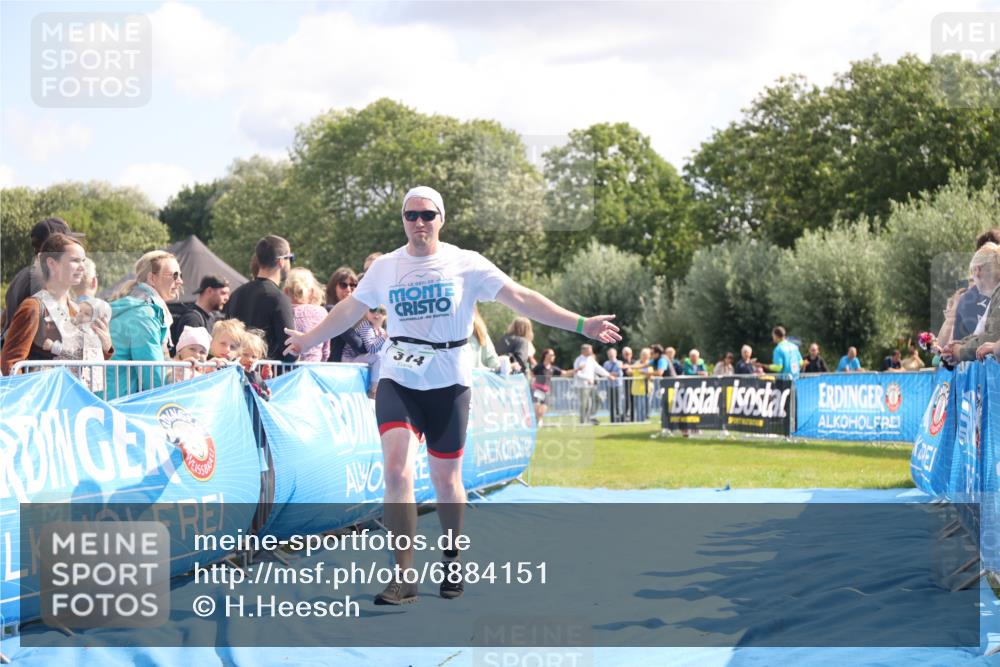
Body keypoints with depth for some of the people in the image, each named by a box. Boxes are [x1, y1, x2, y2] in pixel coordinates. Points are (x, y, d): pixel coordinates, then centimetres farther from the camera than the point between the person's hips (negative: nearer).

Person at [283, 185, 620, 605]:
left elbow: (521, 298, -8)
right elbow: (350, 309, 19)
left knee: (445, 479, 4)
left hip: (449, 382, -1)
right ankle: (404, 578, -11)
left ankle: (453, 561, 29)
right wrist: (309, 339, 27)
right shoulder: (385, 267, 5)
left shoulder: (465, 264, -3)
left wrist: (581, 324, -15)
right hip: (398, 380, 1)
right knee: (396, 471, -15)